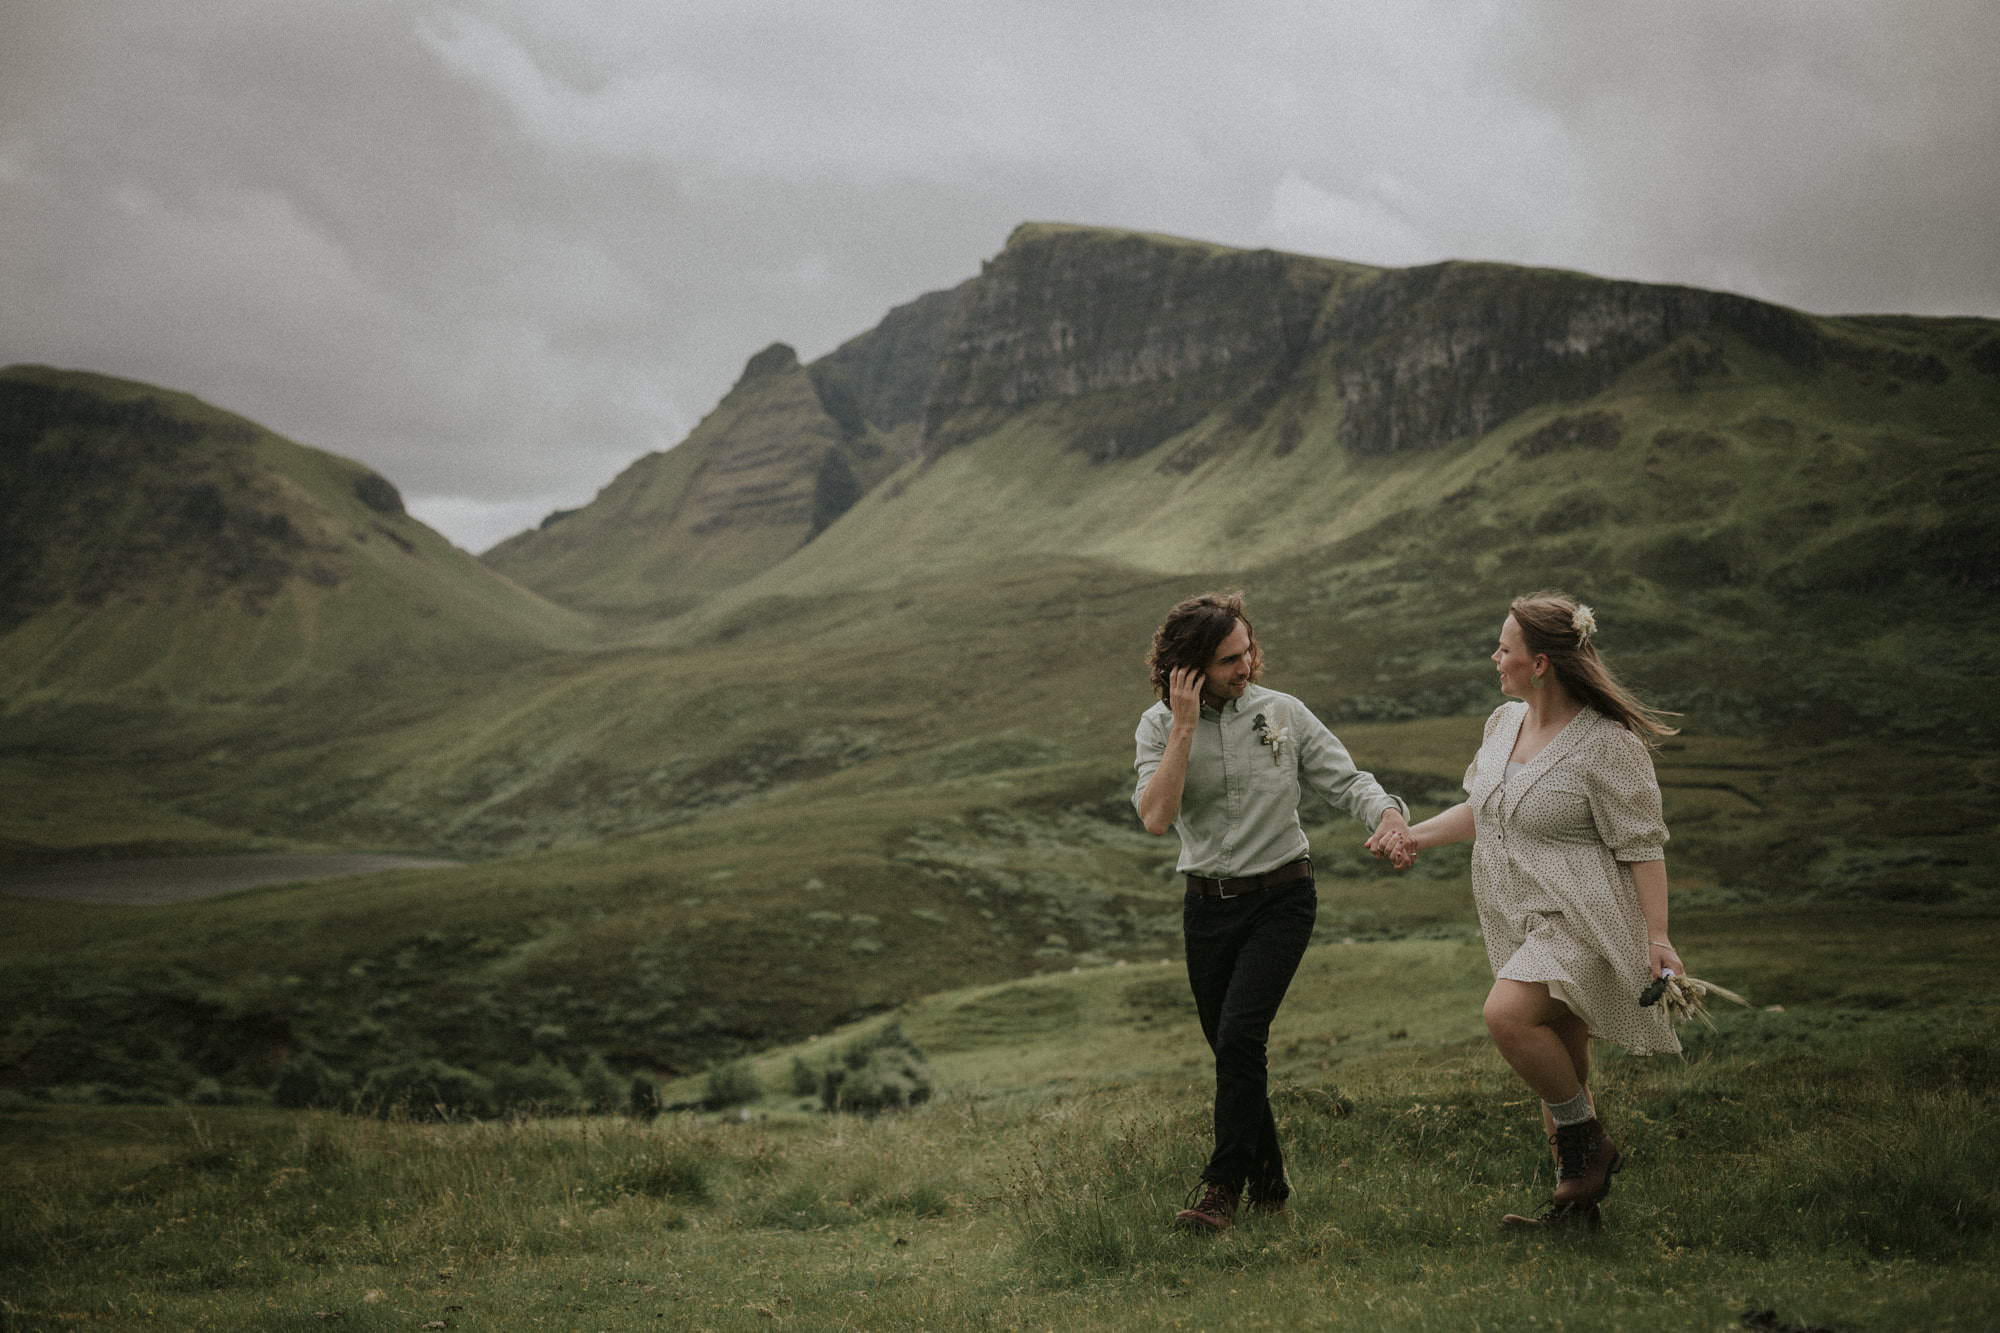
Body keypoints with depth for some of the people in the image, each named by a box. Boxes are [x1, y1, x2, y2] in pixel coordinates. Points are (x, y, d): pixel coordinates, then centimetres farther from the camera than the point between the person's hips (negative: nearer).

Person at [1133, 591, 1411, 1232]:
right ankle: (1268, 1187, 26)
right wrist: (1185, 727, -21)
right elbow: (1155, 817, -18)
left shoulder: (1283, 713, -3)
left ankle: (1222, 1186, -10)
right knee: (1233, 1049, 9)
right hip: (1208, 906, 2)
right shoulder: (1159, 726, -4)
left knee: (1239, 1036, -18)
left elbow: (1346, 780, -1)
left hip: (1281, 897, -2)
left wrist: (1389, 813, -23)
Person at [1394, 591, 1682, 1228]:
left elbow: (1642, 845, -14)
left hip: (1583, 922, -8)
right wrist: (1415, 836, 20)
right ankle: (1577, 1198, 20)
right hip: (1523, 924, 8)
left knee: (1508, 1014, -27)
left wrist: (1657, 937, -17)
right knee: (1558, 1064, 10)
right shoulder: (1504, 722, 8)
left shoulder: (1606, 744, -15)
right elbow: (1481, 808, 25)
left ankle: (1588, 1142, -8)